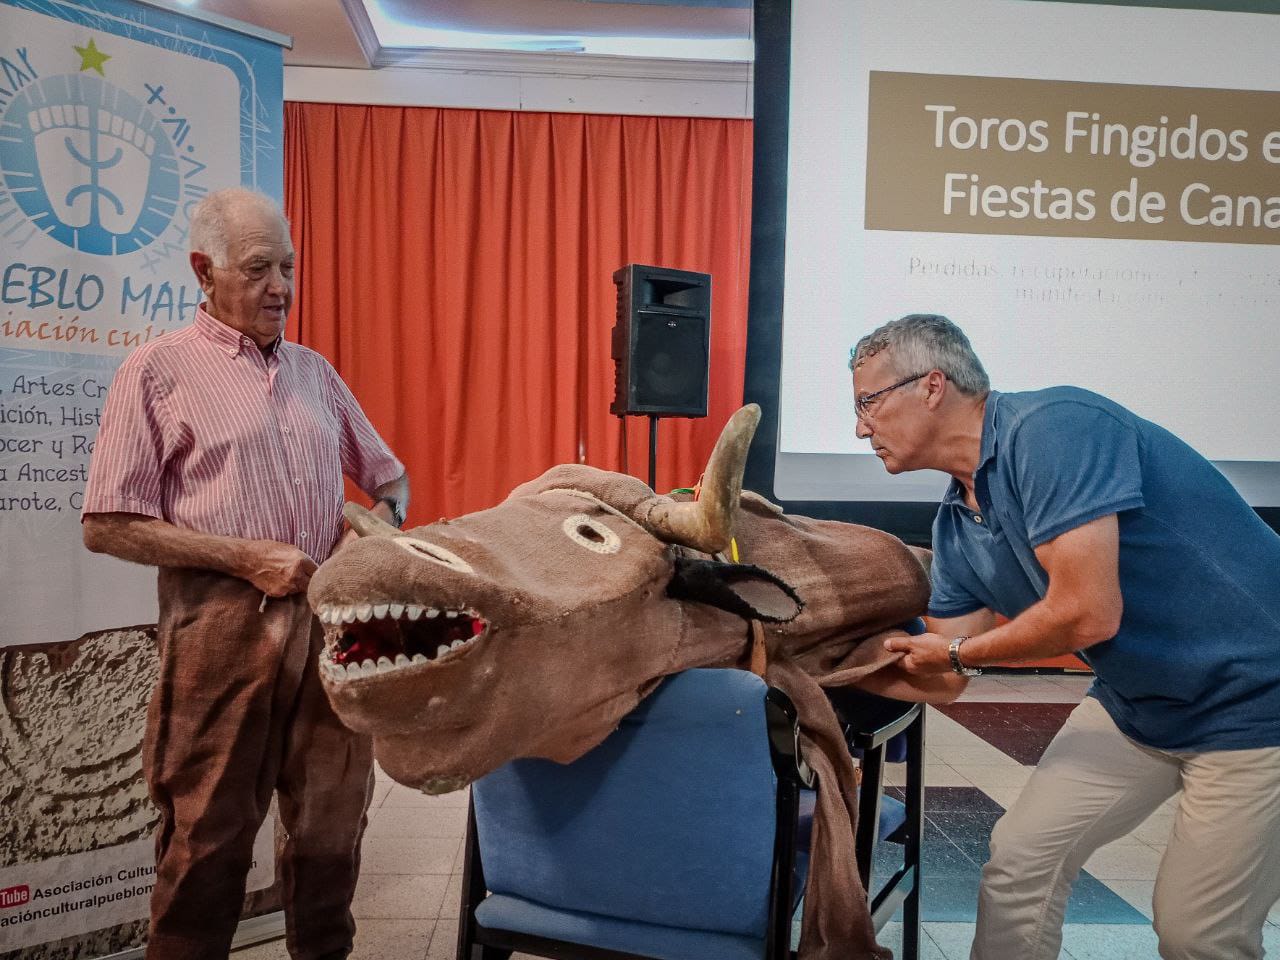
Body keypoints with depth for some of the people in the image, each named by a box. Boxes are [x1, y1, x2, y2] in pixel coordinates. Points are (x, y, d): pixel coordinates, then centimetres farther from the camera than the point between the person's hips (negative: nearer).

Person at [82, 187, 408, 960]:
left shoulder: (314, 370, 15)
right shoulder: (160, 369, 0)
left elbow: (388, 475, 24)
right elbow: (109, 526, -5)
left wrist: (382, 521, 2)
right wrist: (248, 558, -13)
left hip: (330, 620, 5)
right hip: (223, 626, -4)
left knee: (333, 824, 11)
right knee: (210, 839, 6)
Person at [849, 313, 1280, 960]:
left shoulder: (1052, 427, -25)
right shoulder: (956, 524, 0)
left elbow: (1087, 613, -31)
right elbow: (938, 675, 4)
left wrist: (958, 652, -15)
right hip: (1135, 701, 8)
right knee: (1019, 860, 4)